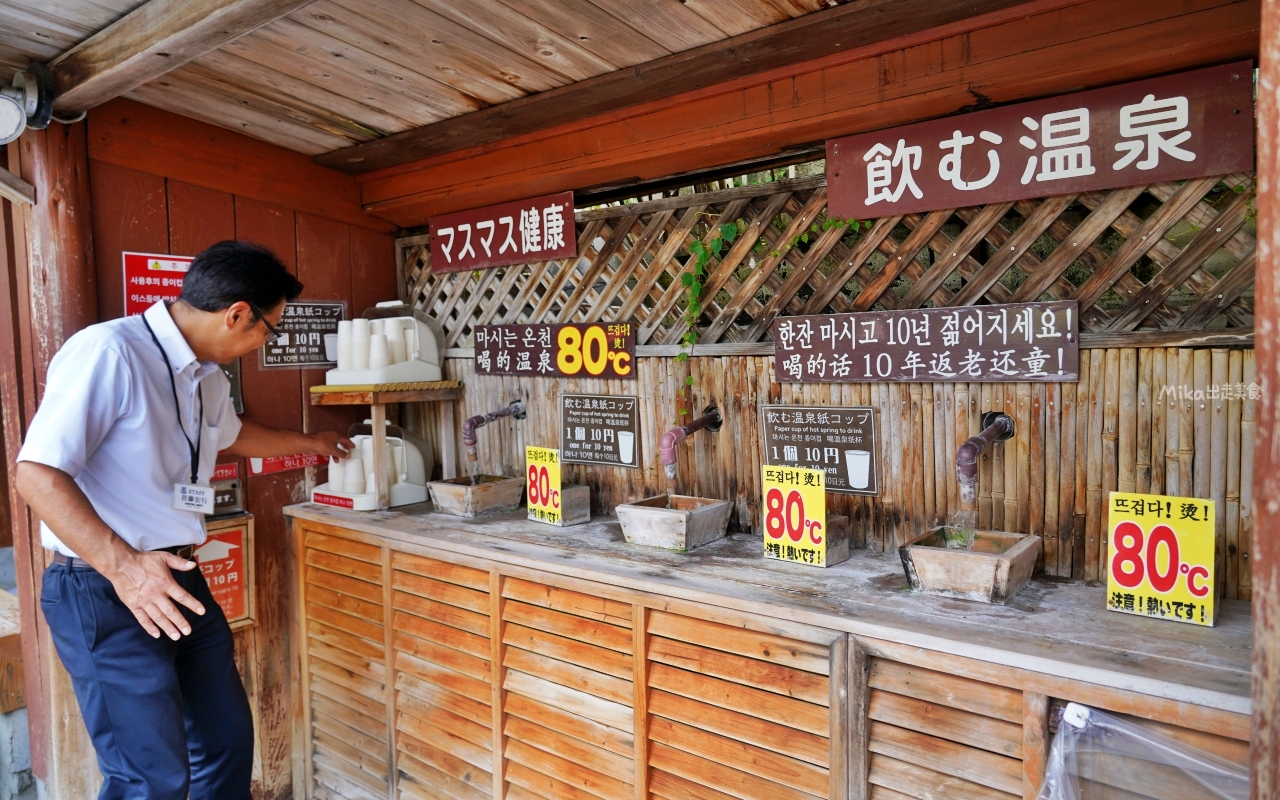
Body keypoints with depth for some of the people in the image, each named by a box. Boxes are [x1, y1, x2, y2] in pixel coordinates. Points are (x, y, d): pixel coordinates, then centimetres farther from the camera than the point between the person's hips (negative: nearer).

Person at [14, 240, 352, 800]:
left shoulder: (208, 377, 8)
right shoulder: (108, 353, -20)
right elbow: (36, 473, -24)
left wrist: (307, 443, 41)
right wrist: (123, 565, -31)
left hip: (179, 582, 9)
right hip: (104, 589, -8)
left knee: (228, 738, 16)